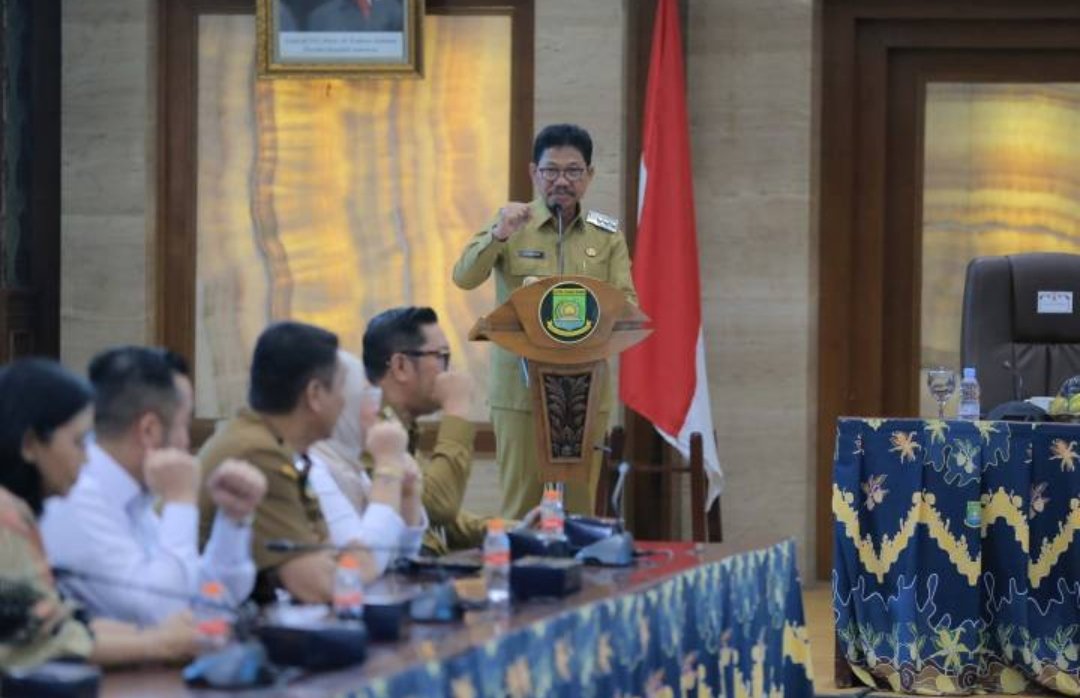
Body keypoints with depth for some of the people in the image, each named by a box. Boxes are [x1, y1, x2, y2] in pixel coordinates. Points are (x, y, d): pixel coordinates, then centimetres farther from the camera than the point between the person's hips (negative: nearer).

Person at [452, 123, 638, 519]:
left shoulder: (608, 235, 9)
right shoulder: (513, 224, 3)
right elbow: (464, 278, -9)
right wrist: (498, 237, -26)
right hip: (520, 384, -2)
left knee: (580, 503, 5)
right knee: (520, 502, -3)